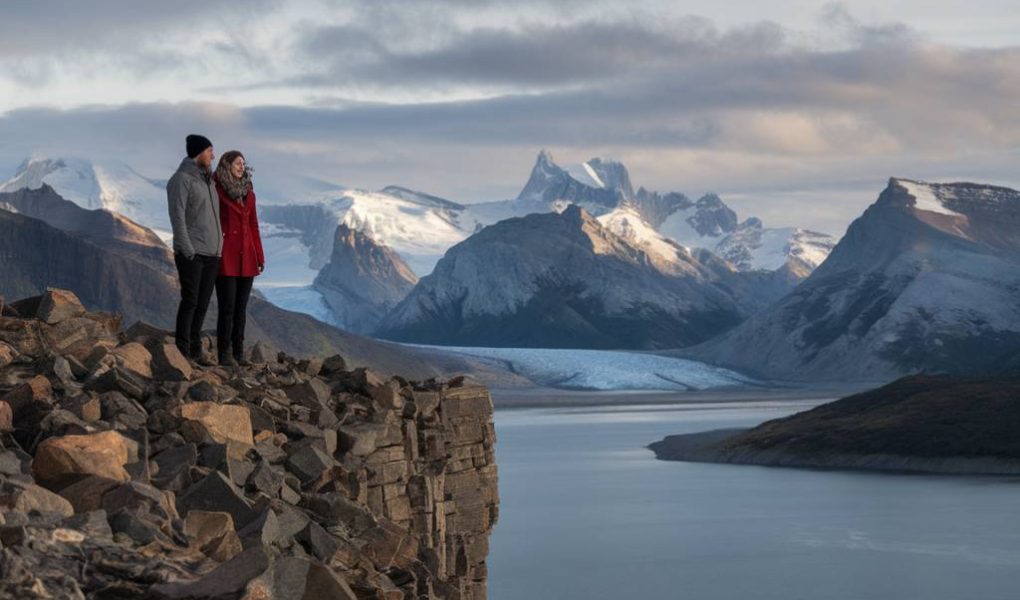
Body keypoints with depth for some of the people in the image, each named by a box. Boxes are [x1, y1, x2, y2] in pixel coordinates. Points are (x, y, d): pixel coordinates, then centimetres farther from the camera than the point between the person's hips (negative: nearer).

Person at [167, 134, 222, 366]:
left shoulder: (208, 180, 18)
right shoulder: (182, 179, -8)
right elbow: (177, 216, -14)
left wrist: (219, 246, 12)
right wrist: (187, 249, -19)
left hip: (212, 253, 8)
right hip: (192, 253, -8)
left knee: (203, 303, 8)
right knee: (190, 301, -8)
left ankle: (195, 349, 13)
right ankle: (183, 352, -5)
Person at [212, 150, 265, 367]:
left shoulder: (248, 193, 13)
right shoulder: (217, 190, -5)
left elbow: (253, 225, 14)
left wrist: (260, 257, 11)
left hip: (246, 257, 6)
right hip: (225, 257, -6)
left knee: (241, 308, 7)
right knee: (227, 307, -7)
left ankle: (238, 353, 11)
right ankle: (224, 354, -2)